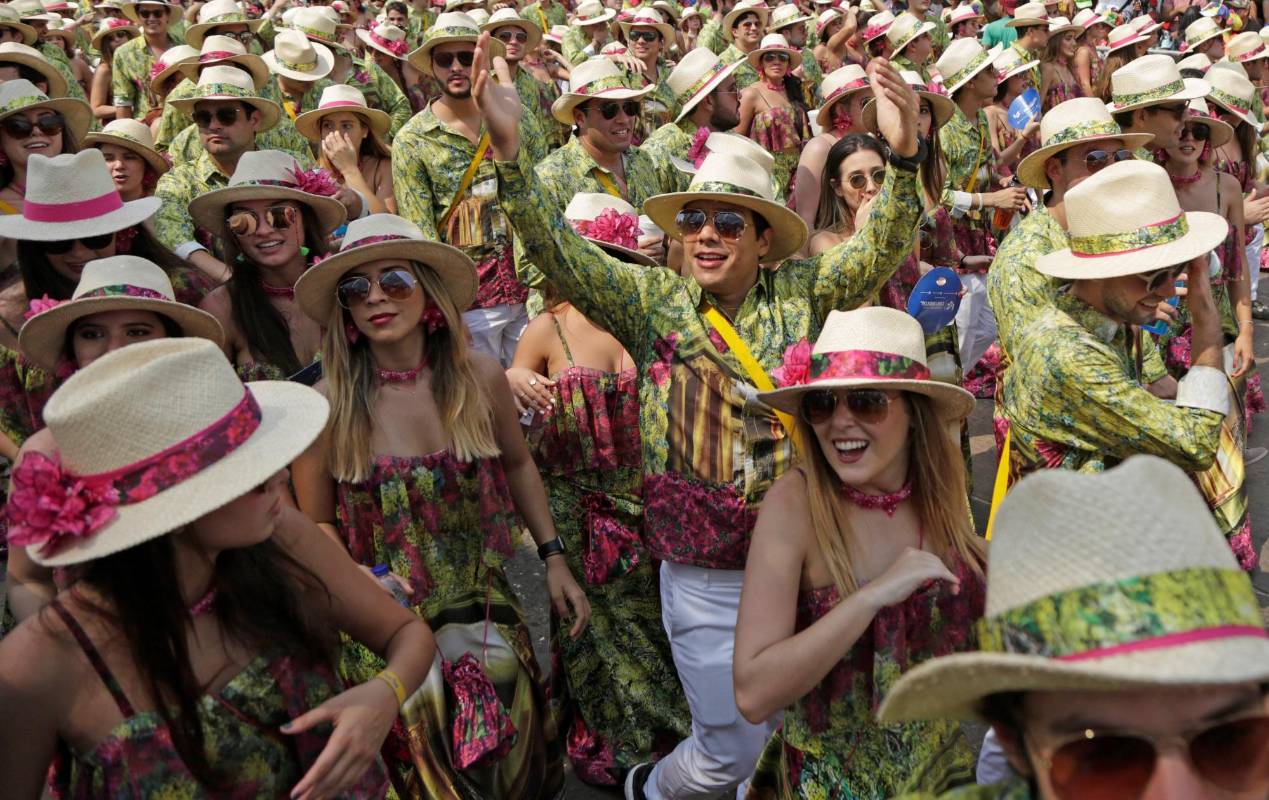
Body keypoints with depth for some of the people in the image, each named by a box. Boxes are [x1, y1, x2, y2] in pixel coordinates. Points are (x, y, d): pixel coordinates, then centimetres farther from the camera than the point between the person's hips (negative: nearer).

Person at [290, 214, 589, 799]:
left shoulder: (480, 377, -9)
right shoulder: (329, 403, -16)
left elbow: (517, 466, 9)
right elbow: (315, 524, -4)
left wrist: (553, 559, 6)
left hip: (485, 612, 3)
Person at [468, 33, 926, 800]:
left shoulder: (800, 293, -1)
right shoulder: (654, 300, -3)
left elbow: (880, 252, -11)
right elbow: (558, 251, -11)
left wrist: (904, 155, -28)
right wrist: (509, 149, -24)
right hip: (706, 582, -1)